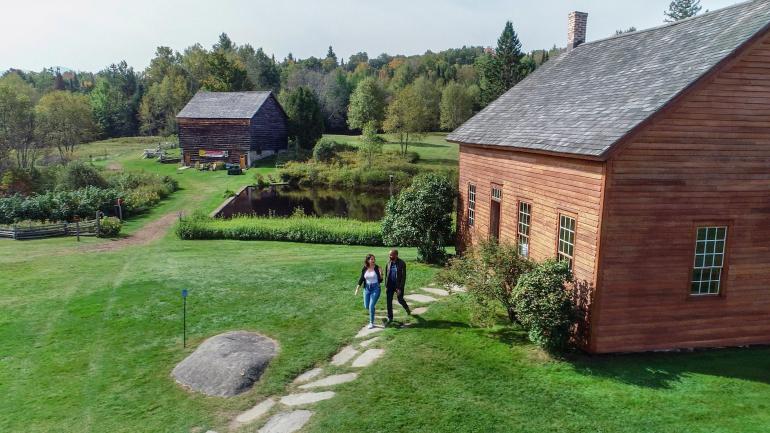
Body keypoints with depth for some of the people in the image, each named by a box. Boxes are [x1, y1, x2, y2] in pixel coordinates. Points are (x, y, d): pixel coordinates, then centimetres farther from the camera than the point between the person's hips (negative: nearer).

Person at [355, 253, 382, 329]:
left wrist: (381, 275, -26)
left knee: (371, 306, -8)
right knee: (366, 306, 11)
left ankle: (371, 323, 9)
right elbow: (361, 279, 7)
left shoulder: (377, 268, -10)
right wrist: (357, 289, 4)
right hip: (367, 288, 3)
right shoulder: (364, 269, -3)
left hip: (375, 289, -3)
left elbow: (380, 281, -6)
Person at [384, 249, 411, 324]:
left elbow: (403, 277, -15)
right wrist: (386, 286, 4)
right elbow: (386, 275, 7)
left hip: (398, 285, -4)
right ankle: (390, 318, 14)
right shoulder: (388, 263, -1)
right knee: (389, 301, 3)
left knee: (400, 300, 11)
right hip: (390, 285, 4)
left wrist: (400, 288, -19)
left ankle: (407, 308, 44)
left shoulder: (402, 264, -15)